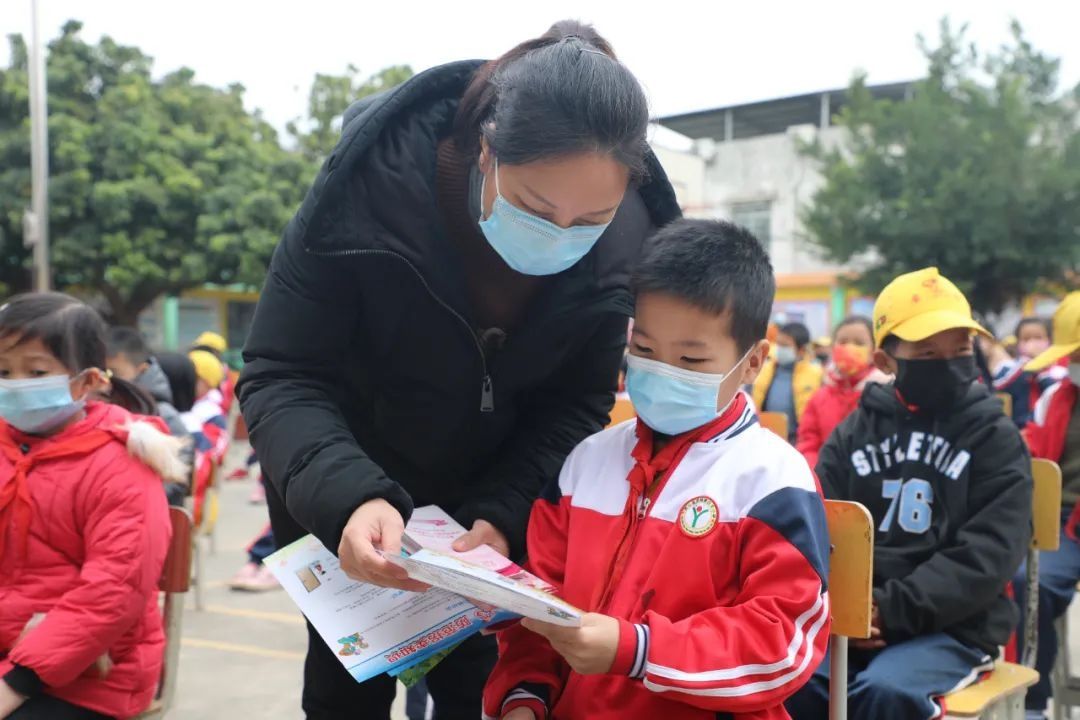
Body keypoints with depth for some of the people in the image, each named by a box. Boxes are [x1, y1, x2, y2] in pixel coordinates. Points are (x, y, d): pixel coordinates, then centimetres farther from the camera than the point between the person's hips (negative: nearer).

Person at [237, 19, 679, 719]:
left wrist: (502, 516, -28)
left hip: (494, 491, 2)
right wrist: (346, 497, -45)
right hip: (346, 489, -1)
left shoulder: (625, 240, -22)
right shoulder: (373, 183, -31)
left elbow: (576, 404, -12)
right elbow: (281, 378, -27)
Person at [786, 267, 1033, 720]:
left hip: (953, 625, -2)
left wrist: (894, 609, -18)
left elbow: (989, 555, -8)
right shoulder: (852, 432, 11)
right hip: (853, 618, 3)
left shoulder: (996, 437, 3)